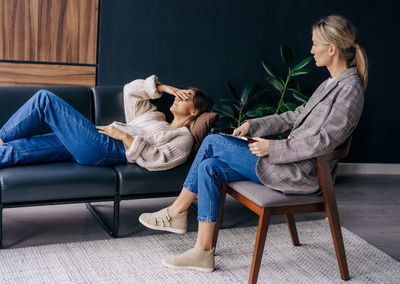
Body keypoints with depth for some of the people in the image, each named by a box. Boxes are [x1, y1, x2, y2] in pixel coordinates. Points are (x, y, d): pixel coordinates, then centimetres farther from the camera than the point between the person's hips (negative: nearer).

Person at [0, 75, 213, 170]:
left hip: (106, 149, -8)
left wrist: (125, 136, -16)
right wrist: (162, 88, 18)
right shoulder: (155, 116, 29)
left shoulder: (183, 139, 5)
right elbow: (130, 90, 27)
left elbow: (157, 160, -14)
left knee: (45, 99, -10)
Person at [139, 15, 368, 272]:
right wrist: (253, 125, 12)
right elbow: (296, 116, 21)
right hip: (290, 162, 9)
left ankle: (177, 212, 7)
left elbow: (325, 141, -21)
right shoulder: (332, 84, 16)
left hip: (302, 174, -9)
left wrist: (272, 148, -19)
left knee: (213, 142, -9)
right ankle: (203, 252, 2)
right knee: (210, 167, -3)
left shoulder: (350, 88, -14)